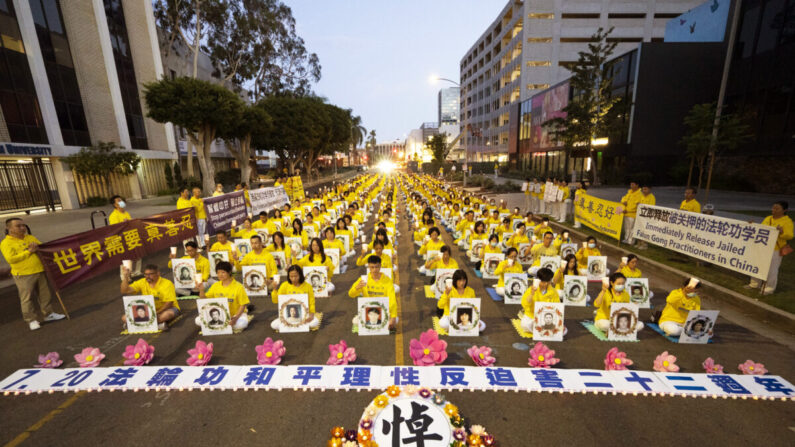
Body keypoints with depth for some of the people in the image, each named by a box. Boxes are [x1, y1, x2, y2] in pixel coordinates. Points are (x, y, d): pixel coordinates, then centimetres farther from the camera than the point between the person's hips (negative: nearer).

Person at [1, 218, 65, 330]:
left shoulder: (31, 237, 11)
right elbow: (10, 259, -16)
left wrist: (37, 247, -7)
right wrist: (28, 251, -17)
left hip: (40, 272, 5)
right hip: (23, 276, -5)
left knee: (45, 294, 12)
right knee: (27, 298, 2)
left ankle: (48, 314, 25)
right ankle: (32, 320, 12)